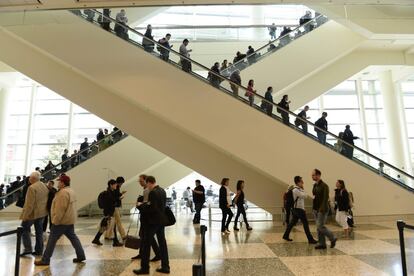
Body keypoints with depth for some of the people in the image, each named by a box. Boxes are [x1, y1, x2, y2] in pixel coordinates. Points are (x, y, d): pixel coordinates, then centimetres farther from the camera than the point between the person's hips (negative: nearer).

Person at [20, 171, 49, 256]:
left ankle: (28, 249, 5)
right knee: (39, 231, 13)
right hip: (42, 213, 8)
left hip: (33, 213, -8)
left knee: (25, 229, 10)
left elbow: (30, 203, -20)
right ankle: (39, 251, 19)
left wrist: (25, 215, -15)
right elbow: (46, 200, 12)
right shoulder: (45, 186, 8)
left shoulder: (32, 187, -18)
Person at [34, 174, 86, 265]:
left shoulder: (63, 193, -20)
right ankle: (81, 256, 17)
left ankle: (45, 260, 13)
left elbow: (60, 209, -23)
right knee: (73, 237, 13)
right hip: (70, 220, 10)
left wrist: (55, 221, -17)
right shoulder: (71, 191, 13)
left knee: (52, 240, 3)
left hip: (62, 221, -10)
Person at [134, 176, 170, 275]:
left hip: (153, 221, -9)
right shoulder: (162, 191, 7)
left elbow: (152, 208, -25)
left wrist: (142, 206, -10)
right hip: (161, 220, 9)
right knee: (162, 243, 12)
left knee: (146, 244, 5)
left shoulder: (153, 192, -20)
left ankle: (145, 268, 14)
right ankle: (165, 267, 18)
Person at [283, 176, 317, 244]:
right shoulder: (295, 190, -18)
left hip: (297, 209, 10)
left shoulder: (298, 189, 13)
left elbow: (304, 196, 13)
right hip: (299, 209, -10)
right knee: (306, 224, -3)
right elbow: (304, 196, -20)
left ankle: (286, 236, 22)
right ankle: (310, 239, 5)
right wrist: (302, 189, -10)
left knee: (293, 222, 14)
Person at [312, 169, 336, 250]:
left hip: (322, 210, -8)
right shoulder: (315, 185, 12)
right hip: (315, 209, 8)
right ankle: (322, 244, 16)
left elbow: (325, 198, -18)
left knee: (320, 226, -8)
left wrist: (322, 209, -23)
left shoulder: (324, 186, -13)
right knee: (318, 227, 9)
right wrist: (313, 207, 14)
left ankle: (332, 238, 12)